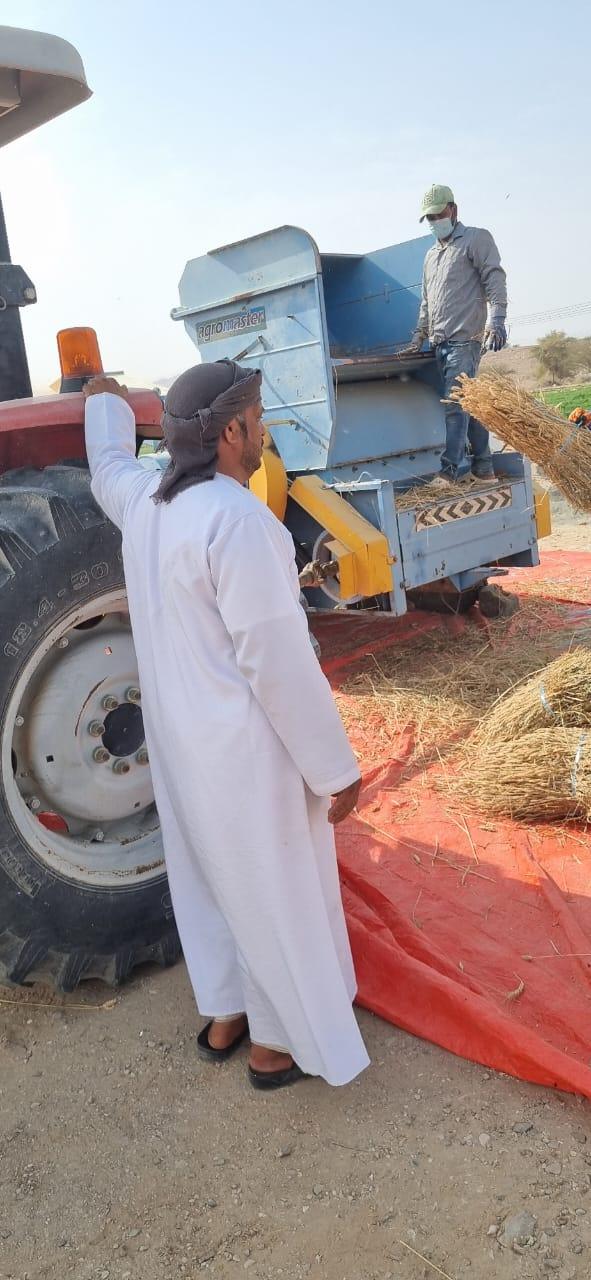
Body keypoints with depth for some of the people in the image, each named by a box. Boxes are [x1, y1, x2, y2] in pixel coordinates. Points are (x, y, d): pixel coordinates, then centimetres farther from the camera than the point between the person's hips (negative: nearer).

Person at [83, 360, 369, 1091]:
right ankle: (279, 1044, 31)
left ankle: (224, 1016, 42)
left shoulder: (143, 500, 1)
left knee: (211, 877, 24)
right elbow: (278, 662, -25)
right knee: (277, 896, 11)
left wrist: (106, 400, 47)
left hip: (180, 740, 9)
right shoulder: (237, 520, -24)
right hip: (244, 747, -8)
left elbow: (108, 464, 26)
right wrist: (336, 768, -16)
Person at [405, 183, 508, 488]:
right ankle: (482, 466, 12)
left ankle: (452, 469, -13)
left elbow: (495, 280, -7)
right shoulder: (431, 255, 25)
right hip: (440, 344, 7)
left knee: (455, 404, -14)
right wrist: (419, 335, 26)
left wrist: (495, 320, -18)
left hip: (464, 339, -7)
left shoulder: (476, 238, 4)